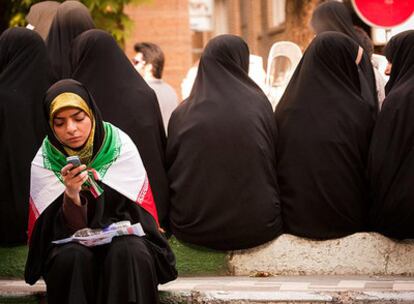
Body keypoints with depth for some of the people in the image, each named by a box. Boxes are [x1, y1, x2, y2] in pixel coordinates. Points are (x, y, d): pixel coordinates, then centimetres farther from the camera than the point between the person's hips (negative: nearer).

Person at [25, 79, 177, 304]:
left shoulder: (122, 147, -9)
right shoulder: (43, 163, -8)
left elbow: (137, 212, -4)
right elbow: (70, 229, -11)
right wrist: (71, 195, -30)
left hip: (123, 237, 0)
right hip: (69, 244, 1)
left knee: (128, 252, -33)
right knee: (74, 256, -33)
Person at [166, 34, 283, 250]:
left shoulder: (181, 114, -2)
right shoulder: (258, 104, -3)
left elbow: (169, 169, 7)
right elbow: (275, 163, 5)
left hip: (194, 232, 1)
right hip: (257, 227, -1)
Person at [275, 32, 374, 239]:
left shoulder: (285, 109, -3)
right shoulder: (357, 111, -10)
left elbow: (274, 166, 5)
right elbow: (370, 167, -1)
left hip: (296, 220, 3)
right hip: (346, 221, -3)